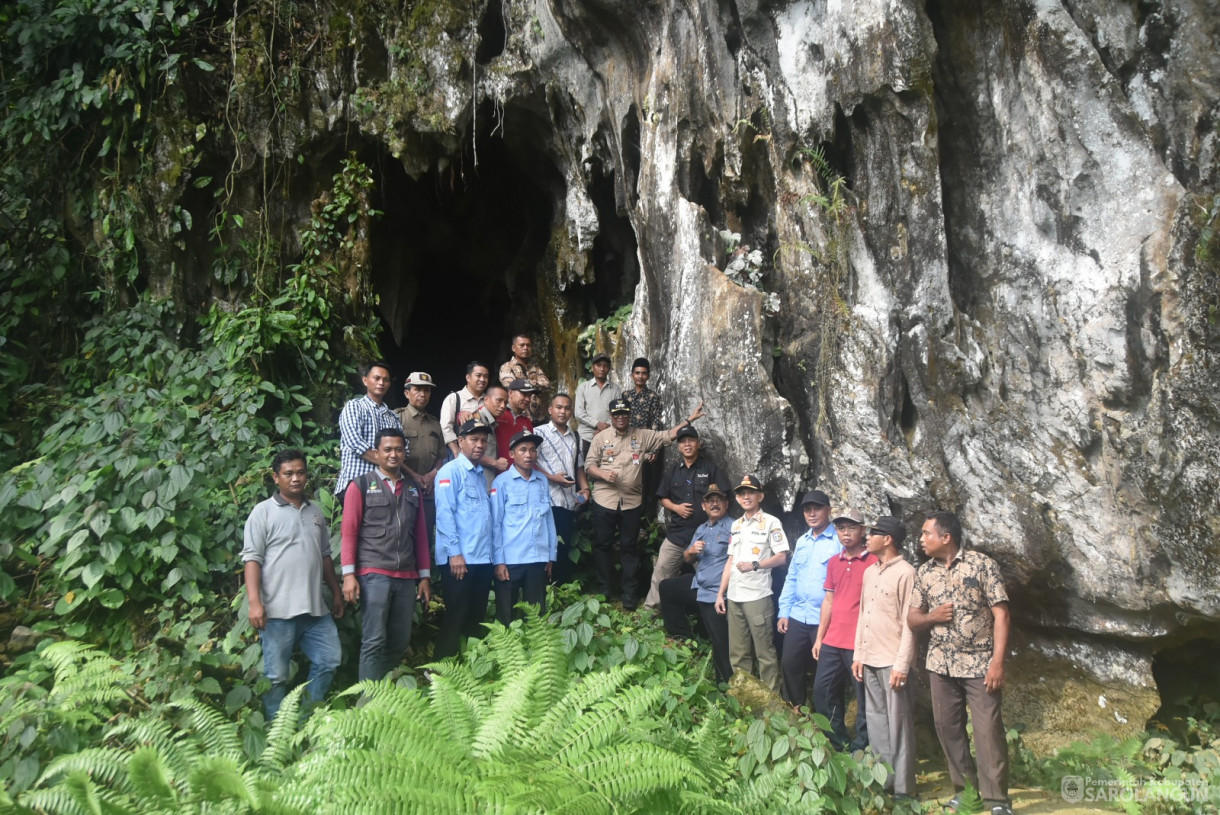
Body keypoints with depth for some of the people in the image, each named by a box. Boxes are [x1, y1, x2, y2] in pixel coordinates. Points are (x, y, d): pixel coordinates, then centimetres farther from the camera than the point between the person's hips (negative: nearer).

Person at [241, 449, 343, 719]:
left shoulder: (315, 512, 16)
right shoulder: (264, 512, -2)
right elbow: (252, 559, -8)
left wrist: (336, 592, 21)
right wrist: (254, 602, -17)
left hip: (316, 607, 6)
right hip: (278, 609, -6)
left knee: (330, 659, 7)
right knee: (276, 675, 1)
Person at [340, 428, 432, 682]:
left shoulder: (413, 489, 17)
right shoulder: (361, 485, 4)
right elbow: (349, 532, -1)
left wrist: (425, 576, 12)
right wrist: (349, 574, -9)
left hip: (407, 577, 5)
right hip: (373, 575, -4)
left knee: (401, 642, 7)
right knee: (374, 641, -6)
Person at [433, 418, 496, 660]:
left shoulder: (481, 474, 17)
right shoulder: (450, 471, -5)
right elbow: (444, 514, -13)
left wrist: (492, 551, 11)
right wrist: (454, 552, -18)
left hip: (483, 558, 7)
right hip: (459, 558, -7)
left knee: (477, 615, 12)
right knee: (456, 615, -3)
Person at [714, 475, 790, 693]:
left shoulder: (771, 523, -2)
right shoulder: (736, 525, 17)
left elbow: (781, 557, -7)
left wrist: (754, 565, -17)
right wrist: (720, 593, 13)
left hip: (758, 596, -6)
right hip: (734, 597, 6)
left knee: (764, 651, -4)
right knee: (737, 652, 11)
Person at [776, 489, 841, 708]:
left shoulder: (839, 541, -8)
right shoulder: (801, 542, 13)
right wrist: (784, 612, 11)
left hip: (825, 619, -6)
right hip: (797, 617, 6)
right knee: (789, 665, 10)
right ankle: (795, 711, 27)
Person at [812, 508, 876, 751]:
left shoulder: (874, 562, -8)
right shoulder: (834, 562, 11)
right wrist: (819, 638, 14)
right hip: (832, 642, 7)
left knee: (864, 698, 3)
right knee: (822, 691, 12)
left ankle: (860, 748, 18)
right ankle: (836, 741, 27)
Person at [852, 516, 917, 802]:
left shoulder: (905, 573, -11)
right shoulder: (869, 572, 13)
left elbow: (909, 623, -14)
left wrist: (902, 665, -16)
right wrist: (858, 655, 13)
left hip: (892, 661, -8)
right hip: (869, 660, 8)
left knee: (897, 725, 0)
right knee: (876, 722, 13)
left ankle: (902, 788, 9)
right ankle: (881, 780, 23)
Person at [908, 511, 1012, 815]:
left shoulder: (981, 564, -7)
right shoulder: (924, 572, 7)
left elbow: (1000, 614, -9)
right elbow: (912, 620, 11)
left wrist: (998, 661, -16)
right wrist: (932, 616, -11)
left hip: (979, 663, -5)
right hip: (940, 664, 5)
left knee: (988, 730, -4)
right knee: (948, 728, 9)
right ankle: (965, 789, 23)